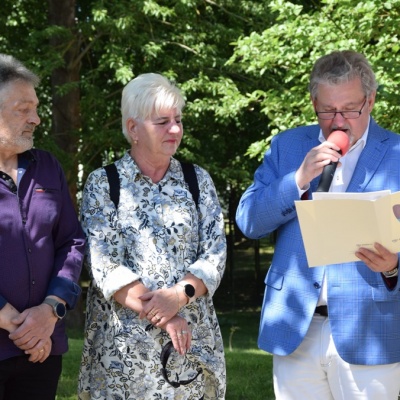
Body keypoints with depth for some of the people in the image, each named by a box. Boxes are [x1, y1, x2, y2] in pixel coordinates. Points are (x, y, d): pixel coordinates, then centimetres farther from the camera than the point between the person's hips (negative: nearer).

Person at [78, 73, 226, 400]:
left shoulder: (198, 181, 9)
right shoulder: (102, 184, 1)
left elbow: (214, 256, 2)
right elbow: (104, 265, -8)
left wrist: (179, 295, -17)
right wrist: (162, 318, -16)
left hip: (193, 340, 2)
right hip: (122, 346, -2)